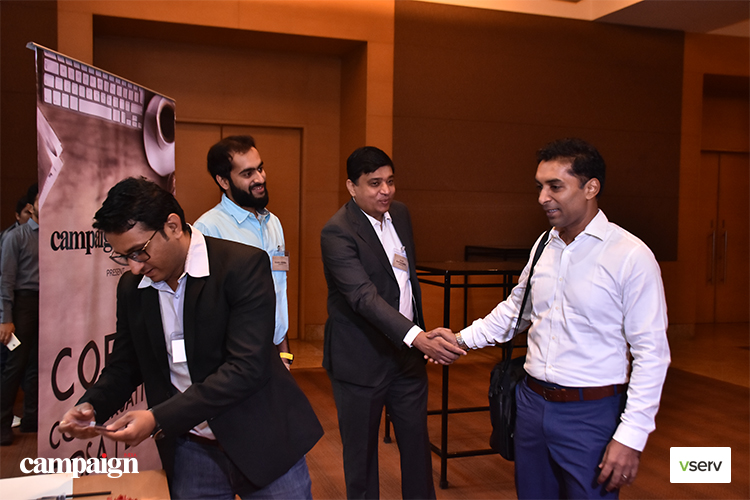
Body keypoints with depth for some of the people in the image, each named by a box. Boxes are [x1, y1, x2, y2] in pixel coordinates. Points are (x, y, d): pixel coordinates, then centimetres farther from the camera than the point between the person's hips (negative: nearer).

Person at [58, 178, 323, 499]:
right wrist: (92, 407, -8)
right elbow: (125, 365, 13)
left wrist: (159, 419, -26)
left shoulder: (244, 264, -18)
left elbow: (247, 367, -24)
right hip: (189, 453, 5)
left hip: (260, 441, -4)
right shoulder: (131, 287, 2)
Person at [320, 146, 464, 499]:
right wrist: (419, 338, -42)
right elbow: (364, 297, -31)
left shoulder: (400, 213, 4)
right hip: (361, 361, -6)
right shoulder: (337, 232, -20)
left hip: (407, 352, 6)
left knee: (417, 444, 17)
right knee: (361, 454, 11)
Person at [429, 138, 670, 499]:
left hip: (590, 414, -6)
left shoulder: (631, 256, -14)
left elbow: (651, 353, -14)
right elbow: (515, 308, 19)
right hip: (532, 402, 6)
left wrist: (631, 437, -16)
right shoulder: (543, 247, 5)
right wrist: (462, 339, 9)